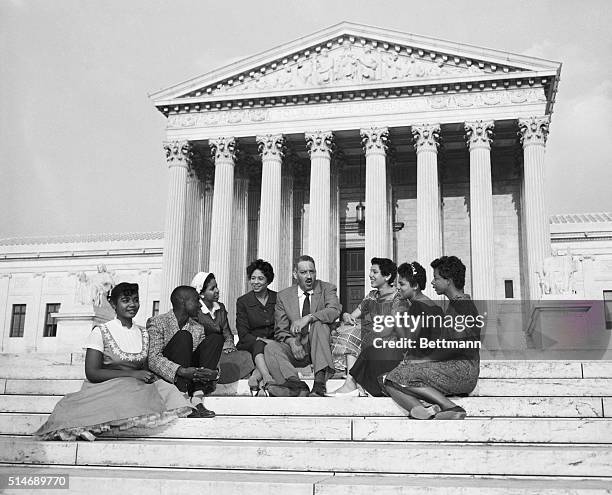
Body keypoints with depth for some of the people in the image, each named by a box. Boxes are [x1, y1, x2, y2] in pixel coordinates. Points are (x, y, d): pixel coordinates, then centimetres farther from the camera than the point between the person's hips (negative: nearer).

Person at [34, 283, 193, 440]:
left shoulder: (144, 334, 15)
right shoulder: (100, 332, -1)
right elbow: (92, 373, -10)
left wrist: (149, 377, -8)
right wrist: (131, 374, -17)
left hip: (137, 388, 6)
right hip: (104, 390, -5)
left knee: (166, 390, -25)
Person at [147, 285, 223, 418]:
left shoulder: (198, 329, 16)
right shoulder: (157, 323, -4)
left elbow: (205, 356, 7)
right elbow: (153, 359, -17)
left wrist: (214, 372, -18)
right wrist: (182, 371, -32)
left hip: (191, 376, 6)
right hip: (165, 376, -5)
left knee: (215, 338, -9)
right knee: (183, 336, -25)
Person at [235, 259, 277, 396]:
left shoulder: (277, 298, 7)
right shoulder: (243, 301, 3)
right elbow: (243, 334, -1)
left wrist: (274, 341, -14)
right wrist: (261, 340, -17)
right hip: (249, 346, -2)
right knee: (259, 345, -35)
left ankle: (255, 378, -45)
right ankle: (267, 377, -57)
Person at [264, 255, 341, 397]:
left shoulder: (327, 288, 4)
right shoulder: (283, 296, 8)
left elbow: (334, 311, -16)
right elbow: (280, 331, 5)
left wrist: (308, 318, -31)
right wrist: (292, 342, -17)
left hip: (321, 347, -2)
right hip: (296, 348, 2)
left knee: (319, 323, -30)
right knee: (271, 348, -23)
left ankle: (320, 381, -39)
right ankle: (296, 385, -42)